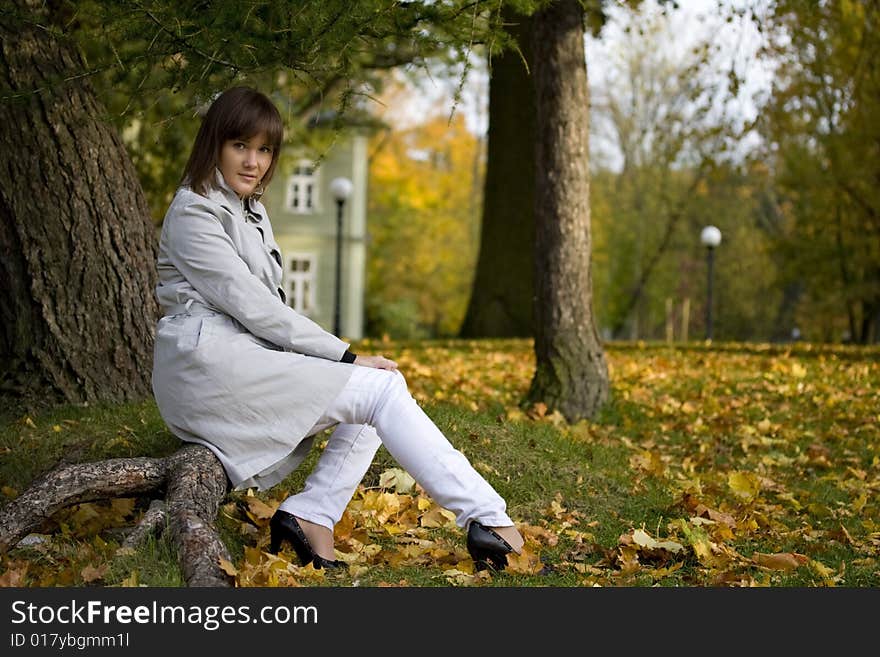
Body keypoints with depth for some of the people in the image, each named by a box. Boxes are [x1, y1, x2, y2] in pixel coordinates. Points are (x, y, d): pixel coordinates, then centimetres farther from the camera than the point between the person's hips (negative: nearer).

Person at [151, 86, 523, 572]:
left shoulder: (251, 211, 20)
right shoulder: (193, 213, -9)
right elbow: (252, 306, -16)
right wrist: (347, 356, -14)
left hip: (245, 355, 9)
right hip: (208, 359, -9)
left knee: (381, 387, -1)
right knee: (381, 390, -15)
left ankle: (309, 515, -11)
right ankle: (486, 518, -20)